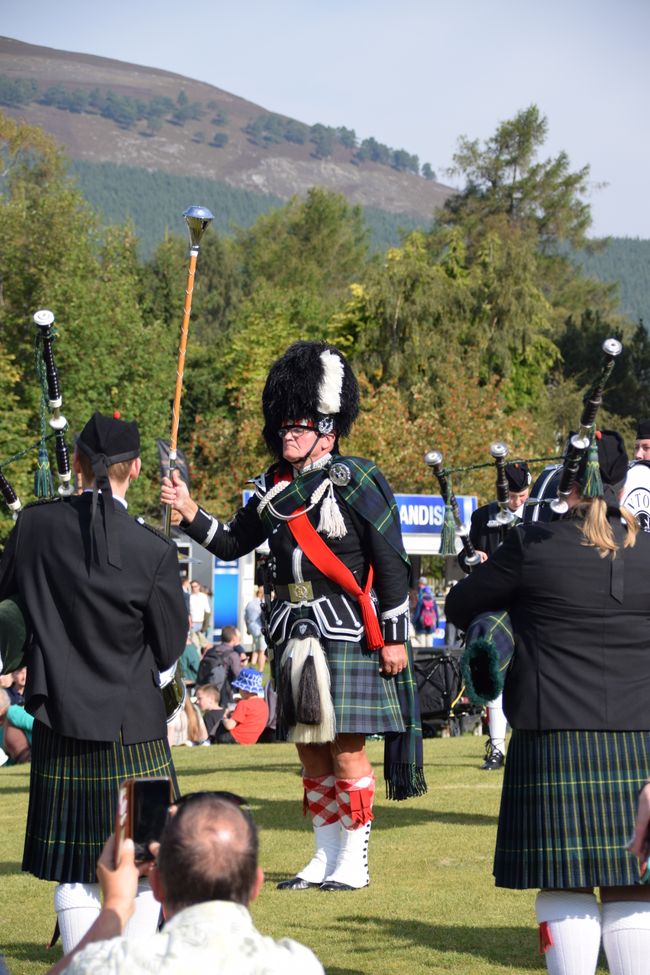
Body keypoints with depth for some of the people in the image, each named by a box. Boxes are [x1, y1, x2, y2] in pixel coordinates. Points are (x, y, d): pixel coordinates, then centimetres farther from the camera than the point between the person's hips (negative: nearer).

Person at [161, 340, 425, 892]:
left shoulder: (355, 480, -8)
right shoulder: (274, 487, 11)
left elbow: (392, 564, -9)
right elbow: (233, 543, 20)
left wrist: (394, 638, -11)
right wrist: (189, 511, 5)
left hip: (346, 635, -7)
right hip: (295, 635, 7)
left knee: (346, 748, -4)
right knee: (310, 750, 11)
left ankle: (354, 862, 5)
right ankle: (325, 857, 21)